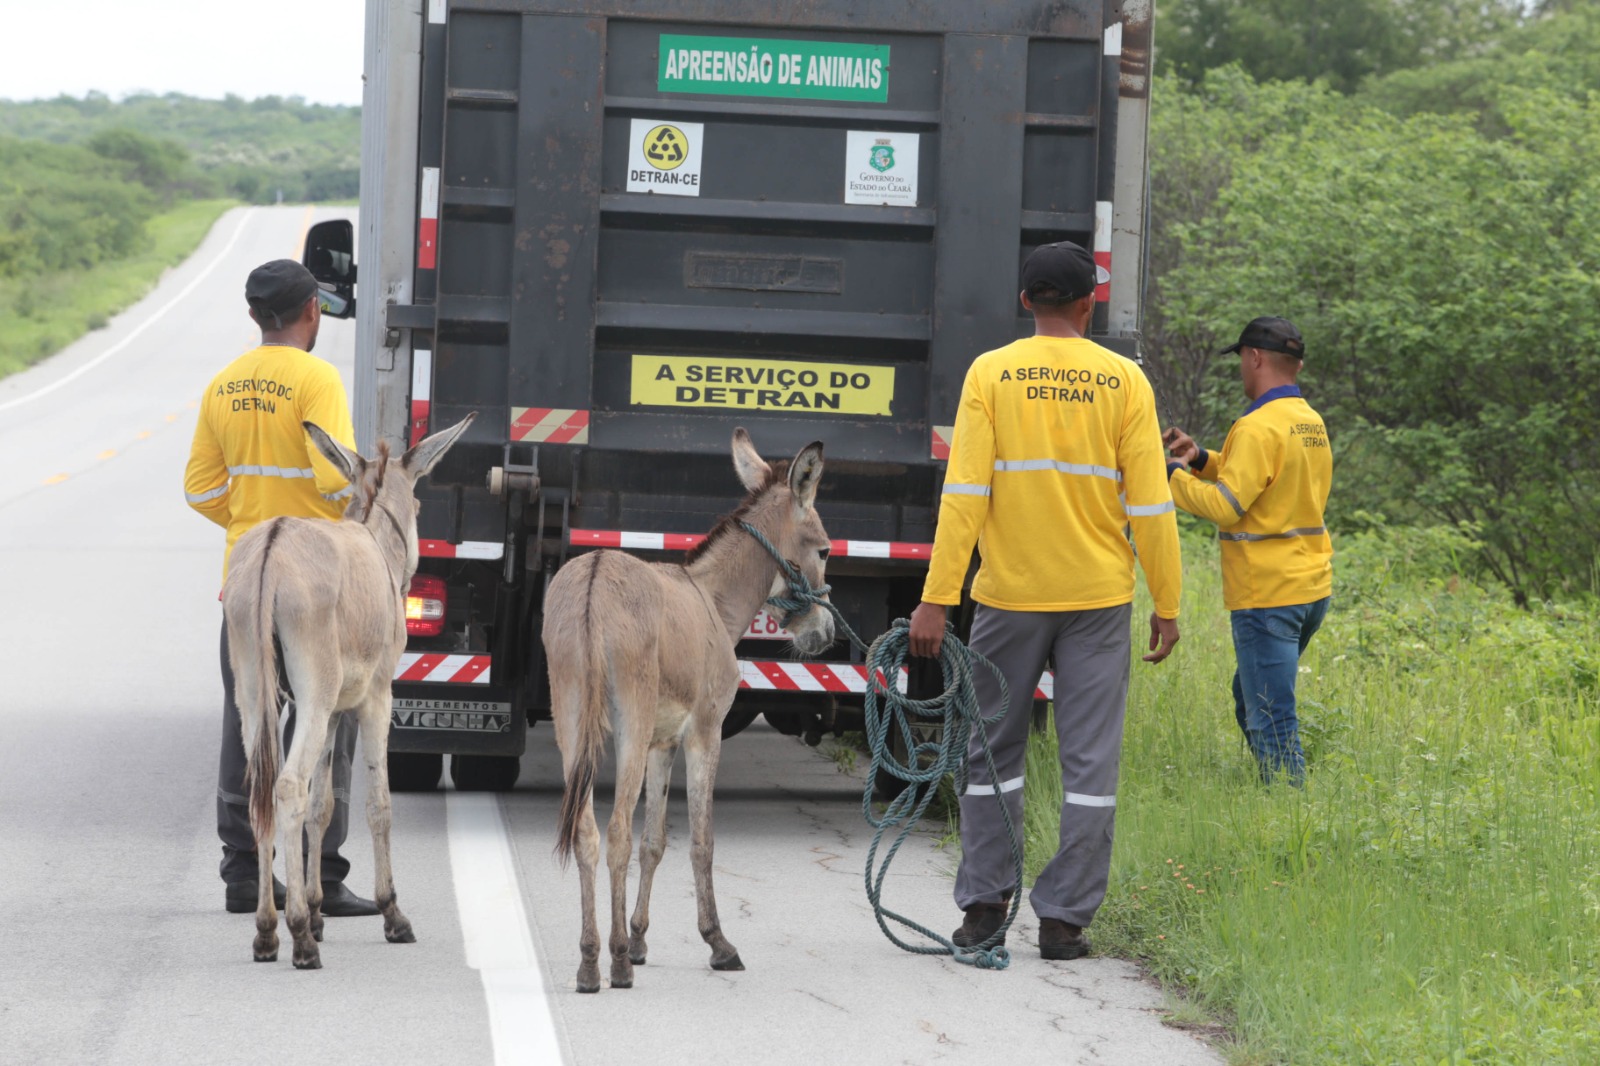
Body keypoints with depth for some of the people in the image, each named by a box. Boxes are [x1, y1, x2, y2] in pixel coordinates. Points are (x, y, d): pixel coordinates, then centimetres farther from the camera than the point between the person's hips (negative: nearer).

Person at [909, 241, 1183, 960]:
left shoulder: (990, 374, -3)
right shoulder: (1123, 381, -2)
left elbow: (965, 494, -9)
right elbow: (1149, 505, -3)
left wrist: (937, 598, -9)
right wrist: (1167, 605, 5)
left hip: (1009, 595, 0)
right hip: (1099, 600, 0)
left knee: (992, 753, 13)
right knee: (1089, 761, 5)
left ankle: (984, 906, 14)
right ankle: (1064, 918, 5)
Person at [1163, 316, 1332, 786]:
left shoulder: (1258, 428, -17)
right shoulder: (1311, 422, 12)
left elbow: (1226, 505, -21)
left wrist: (1174, 474, -9)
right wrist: (1201, 460, 11)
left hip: (1268, 595, -9)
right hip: (1312, 586, 9)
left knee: (1271, 720, -7)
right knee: (1250, 699, 21)